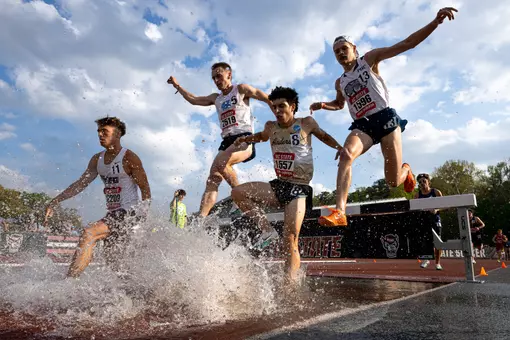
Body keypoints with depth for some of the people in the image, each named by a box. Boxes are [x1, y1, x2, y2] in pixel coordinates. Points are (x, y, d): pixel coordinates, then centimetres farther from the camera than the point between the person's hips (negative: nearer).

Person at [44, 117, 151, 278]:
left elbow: (145, 189, -10)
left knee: (89, 233, -23)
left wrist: (143, 215, -16)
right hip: (113, 213, 8)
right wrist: (55, 202, 7)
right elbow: (80, 184, 14)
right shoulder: (97, 160, 11)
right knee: (112, 263, 8)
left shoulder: (129, 158, -10)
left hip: (129, 212, -8)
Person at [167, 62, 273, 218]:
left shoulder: (241, 89, 7)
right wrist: (177, 86, 32)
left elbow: (267, 99, 5)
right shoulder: (216, 98, 24)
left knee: (220, 162, -33)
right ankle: (201, 218, -17)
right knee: (212, 179, -10)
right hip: (227, 141, 6)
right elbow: (194, 100, 34)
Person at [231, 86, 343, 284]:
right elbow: (262, 136, 32)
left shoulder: (307, 123, -1)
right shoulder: (271, 127, 9)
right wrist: (245, 139, 14)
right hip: (278, 186, 5)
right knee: (237, 192, -14)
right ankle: (267, 230, -5)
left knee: (290, 240, -14)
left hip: (299, 189, -4)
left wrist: (339, 147, -2)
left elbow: (324, 136, 16)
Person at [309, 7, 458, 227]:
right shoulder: (340, 83, 20)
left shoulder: (369, 60, 6)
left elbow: (407, 44, -1)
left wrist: (436, 22, -13)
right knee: (346, 154, -33)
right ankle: (339, 212, -40)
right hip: (362, 125, 4)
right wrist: (322, 105, 16)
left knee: (394, 181, -7)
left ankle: (405, 170, 35)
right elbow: (339, 104, 38)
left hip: (385, 118, -3)